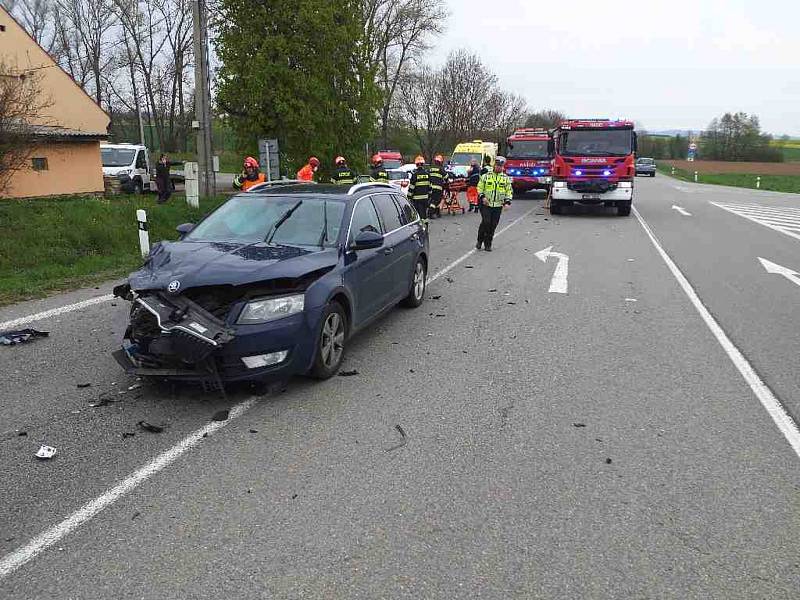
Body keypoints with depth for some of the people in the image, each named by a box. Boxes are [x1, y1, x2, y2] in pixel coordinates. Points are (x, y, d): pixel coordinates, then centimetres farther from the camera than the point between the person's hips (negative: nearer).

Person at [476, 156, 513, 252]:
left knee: (493, 225, 2)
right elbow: (479, 188, 7)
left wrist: (507, 202, -1)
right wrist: (482, 197, -10)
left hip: (498, 206, 2)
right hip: (486, 204, -2)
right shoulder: (486, 176, 4)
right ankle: (480, 241, 2)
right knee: (486, 222, -16)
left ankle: (488, 244, 13)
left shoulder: (506, 178, 9)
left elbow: (509, 192, 13)